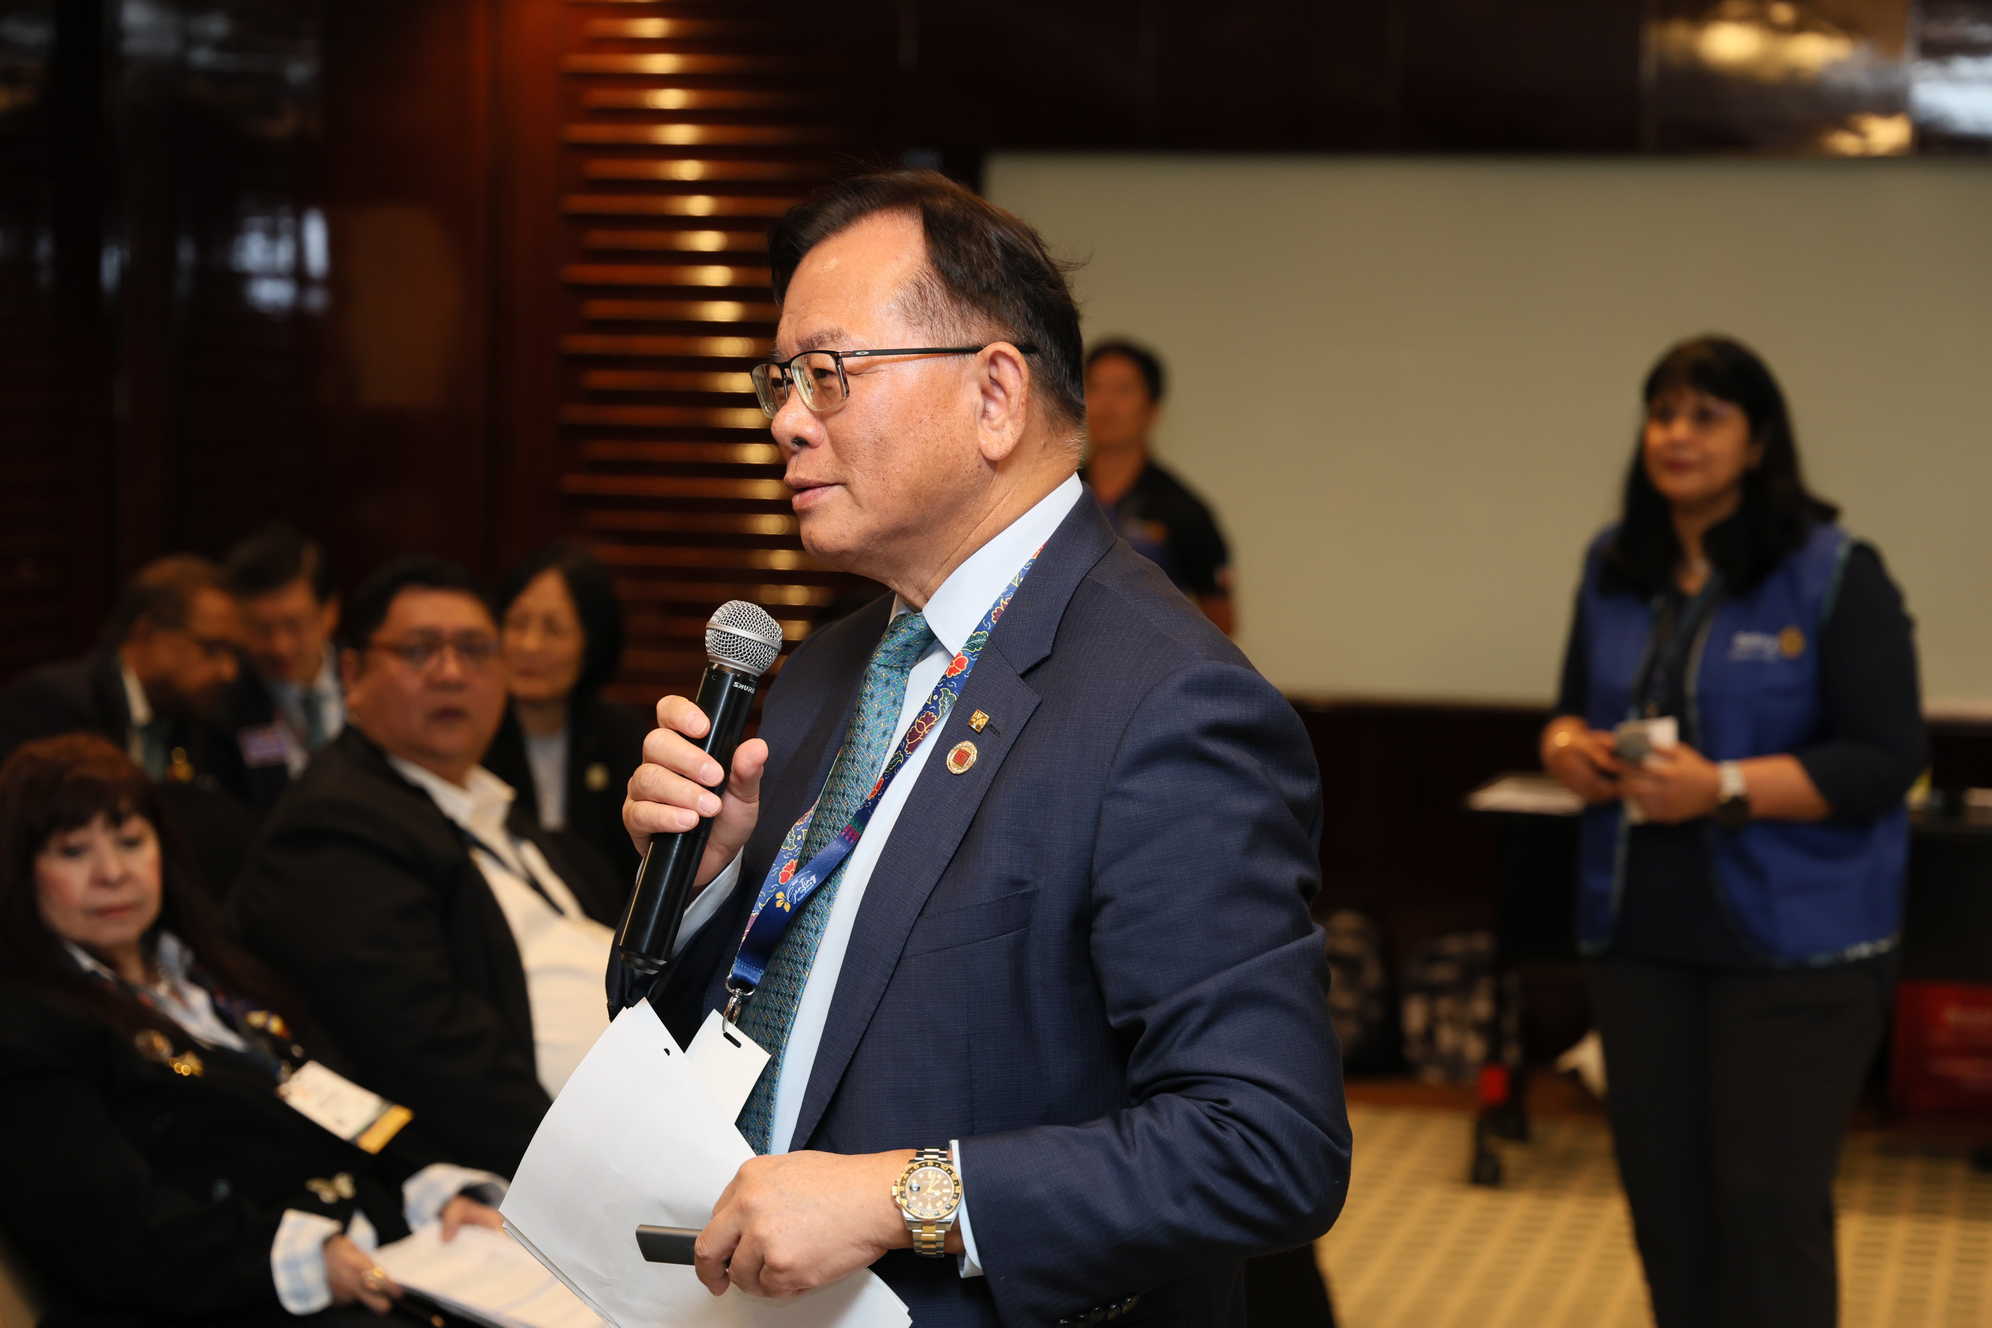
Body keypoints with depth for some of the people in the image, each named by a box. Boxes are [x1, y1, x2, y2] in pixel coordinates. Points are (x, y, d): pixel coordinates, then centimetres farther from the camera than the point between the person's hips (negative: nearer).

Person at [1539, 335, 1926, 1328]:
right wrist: (1568, 747, -6)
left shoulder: (1835, 575, -9)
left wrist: (1725, 788, -23)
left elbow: (1885, 760, -13)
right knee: (1661, 1188, 11)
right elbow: (1574, 710, 19)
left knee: (1769, 1202, -2)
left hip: (1793, 941, -5)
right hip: (1641, 933, 6)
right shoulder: (1614, 570, 9)